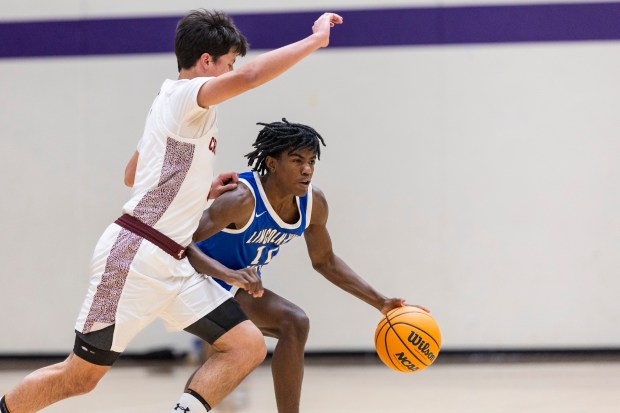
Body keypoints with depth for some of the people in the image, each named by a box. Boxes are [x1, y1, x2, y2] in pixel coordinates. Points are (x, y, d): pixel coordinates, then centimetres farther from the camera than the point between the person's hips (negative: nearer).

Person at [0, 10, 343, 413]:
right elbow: (250, 76, -30)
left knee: (249, 347, -5)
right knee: (79, 377, -1)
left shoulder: (173, 104, 20)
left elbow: (133, 175, 32)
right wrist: (317, 39, -21)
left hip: (174, 266, 10)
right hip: (134, 257, -10)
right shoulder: (184, 95, -10)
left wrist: (202, 191, 26)